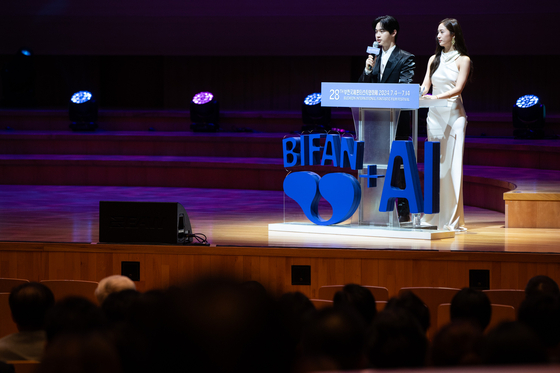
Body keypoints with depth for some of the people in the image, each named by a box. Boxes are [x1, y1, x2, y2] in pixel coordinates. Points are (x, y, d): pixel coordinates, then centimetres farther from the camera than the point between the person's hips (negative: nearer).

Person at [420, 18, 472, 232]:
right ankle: (434, 217, 5)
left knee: (451, 165, -8)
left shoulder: (462, 60, 0)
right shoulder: (434, 60, 15)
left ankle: (452, 219, -7)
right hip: (434, 115, 5)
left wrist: (437, 97, -25)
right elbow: (425, 86, 10)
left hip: (453, 114, -5)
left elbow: (458, 88, -11)